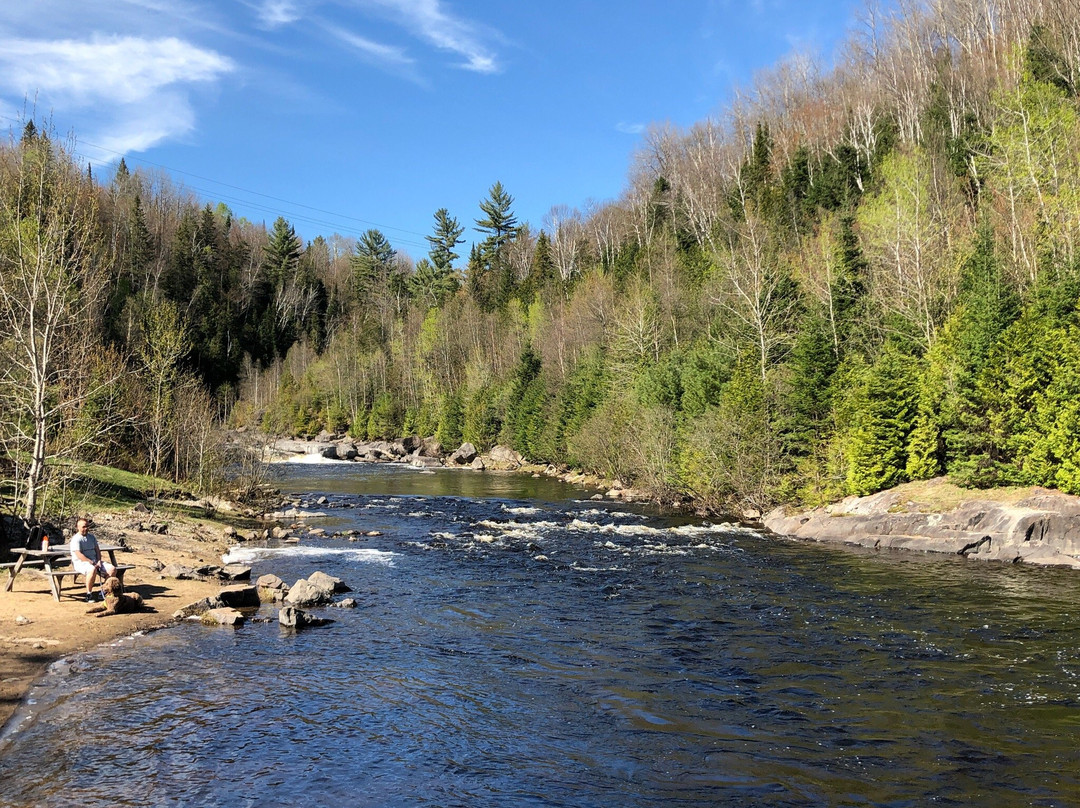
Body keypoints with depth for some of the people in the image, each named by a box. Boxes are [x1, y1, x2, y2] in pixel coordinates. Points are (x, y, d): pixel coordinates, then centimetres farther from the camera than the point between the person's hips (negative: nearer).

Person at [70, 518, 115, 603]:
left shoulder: (91, 536, 16)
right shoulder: (76, 539, -8)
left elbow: (97, 550, 16)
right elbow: (79, 555, -18)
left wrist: (99, 561, -3)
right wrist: (92, 563, -21)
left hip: (94, 561, 7)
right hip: (81, 563, -7)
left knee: (112, 569, -12)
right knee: (92, 569, -41)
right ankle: (89, 594, -25)